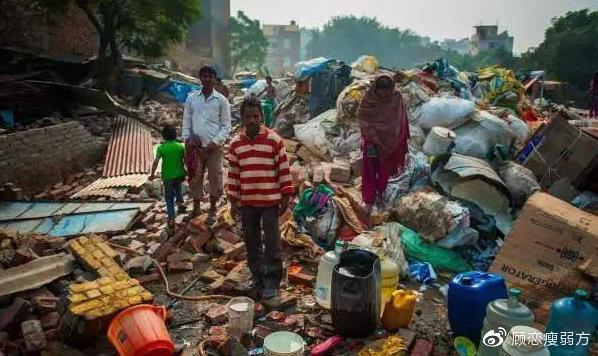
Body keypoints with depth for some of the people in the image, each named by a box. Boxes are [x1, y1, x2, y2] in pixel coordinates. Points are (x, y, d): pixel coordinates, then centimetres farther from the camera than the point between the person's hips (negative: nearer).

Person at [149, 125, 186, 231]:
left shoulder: (161, 147, -8)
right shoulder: (180, 146, -4)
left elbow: (156, 162, -12)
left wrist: (152, 174, -1)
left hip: (167, 176, -2)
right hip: (179, 175, 2)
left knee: (169, 198, 10)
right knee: (178, 189, 34)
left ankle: (171, 219, 9)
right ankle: (180, 201, 14)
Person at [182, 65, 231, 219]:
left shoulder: (221, 100, -1)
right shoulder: (191, 98, 6)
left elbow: (226, 125, -1)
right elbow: (186, 121, 9)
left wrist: (216, 142, -13)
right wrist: (186, 139, -2)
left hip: (214, 146, -2)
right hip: (195, 146, 2)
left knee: (215, 177, 4)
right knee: (195, 177, 10)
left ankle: (213, 209, 19)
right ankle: (196, 207, 25)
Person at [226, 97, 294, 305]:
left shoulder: (274, 140, -7)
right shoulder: (235, 144, 2)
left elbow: (284, 170, -4)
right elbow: (233, 174, 7)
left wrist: (286, 197, -5)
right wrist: (233, 201, 5)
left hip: (270, 201, -3)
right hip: (247, 202, 3)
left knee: (272, 244, 3)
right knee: (252, 244, 12)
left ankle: (272, 284, 15)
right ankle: (258, 280, 28)